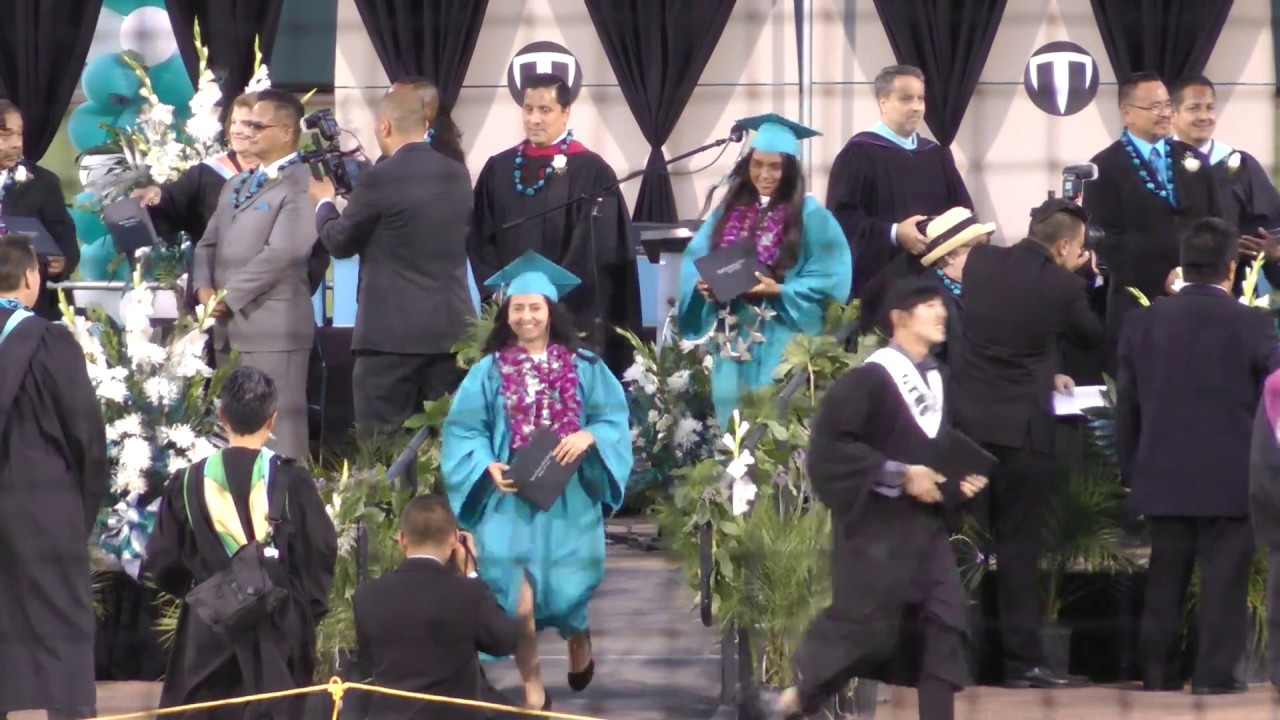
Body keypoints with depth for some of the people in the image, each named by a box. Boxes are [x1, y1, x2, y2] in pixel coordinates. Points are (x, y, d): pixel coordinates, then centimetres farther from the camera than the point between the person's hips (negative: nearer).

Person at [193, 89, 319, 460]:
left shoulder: (301, 186, -9)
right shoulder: (237, 185, 20)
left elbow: (281, 254, -18)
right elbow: (208, 243, 18)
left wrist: (229, 297, -15)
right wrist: (204, 288, -2)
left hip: (272, 325, -9)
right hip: (228, 325, 9)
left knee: (277, 426, -8)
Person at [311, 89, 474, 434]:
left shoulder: (381, 178, -11)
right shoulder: (458, 176, 7)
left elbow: (340, 242, -1)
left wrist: (324, 202, 21)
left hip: (393, 331, -6)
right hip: (451, 328, 6)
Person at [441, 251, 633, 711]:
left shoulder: (584, 368, 4)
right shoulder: (489, 371, 2)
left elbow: (614, 419, 2)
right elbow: (463, 431, 1)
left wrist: (590, 436, -19)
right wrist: (487, 466, -16)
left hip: (569, 500, 1)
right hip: (509, 498, 0)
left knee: (565, 590, 4)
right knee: (519, 599, -9)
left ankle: (579, 639, 42)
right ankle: (533, 690, 9)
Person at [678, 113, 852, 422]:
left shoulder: (810, 215, -3)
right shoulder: (729, 210, 12)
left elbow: (829, 278, -7)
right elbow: (695, 260, 12)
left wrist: (780, 290, -18)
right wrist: (703, 284, -9)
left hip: (781, 343, -5)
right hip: (733, 340, 5)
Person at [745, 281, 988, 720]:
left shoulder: (938, 380, 10)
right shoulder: (870, 380, -12)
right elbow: (831, 446, -18)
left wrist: (961, 481, 2)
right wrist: (899, 475, -19)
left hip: (928, 527, 7)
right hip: (876, 526, -7)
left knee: (944, 626, -2)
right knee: (864, 626, -6)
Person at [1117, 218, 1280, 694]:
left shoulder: (1142, 323, 2)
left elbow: (1126, 406, 8)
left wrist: (1132, 471, 16)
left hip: (1163, 476, 4)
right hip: (1230, 479, -4)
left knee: (1165, 578, 12)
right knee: (1223, 577, 0)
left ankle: (1157, 670, 15)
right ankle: (1214, 673, -3)